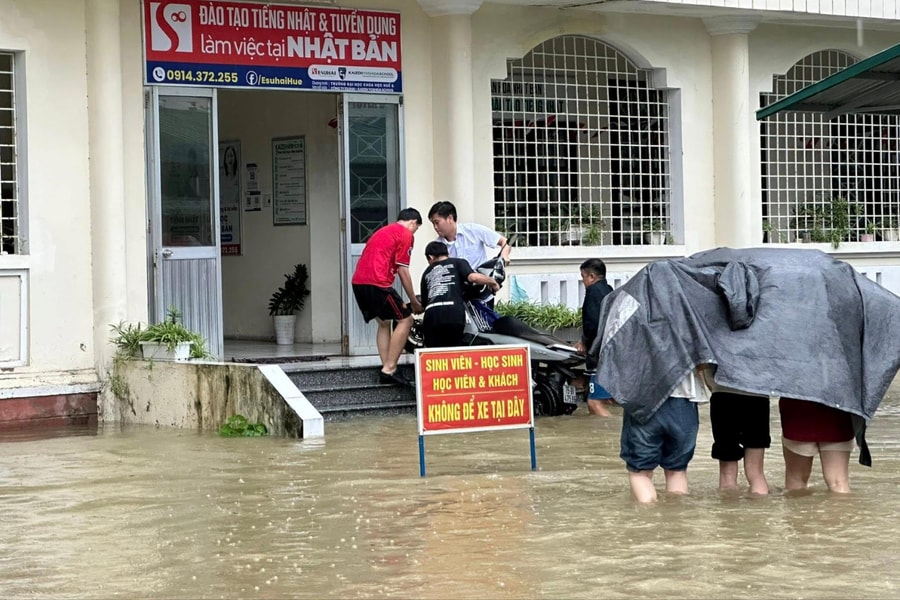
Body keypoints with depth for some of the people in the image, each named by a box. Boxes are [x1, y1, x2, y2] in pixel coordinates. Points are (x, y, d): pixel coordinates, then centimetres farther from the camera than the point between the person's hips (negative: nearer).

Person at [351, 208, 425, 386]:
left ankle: (387, 370, 12)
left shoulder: (384, 231, 28)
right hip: (376, 283, -9)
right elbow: (403, 272, -3)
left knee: (384, 323, 20)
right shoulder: (406, 235, 2)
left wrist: (400, 301, 28)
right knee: (405, 320, 0)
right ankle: (389, 369, -5)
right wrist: (414, 302, 6)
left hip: (358, 281, 9)